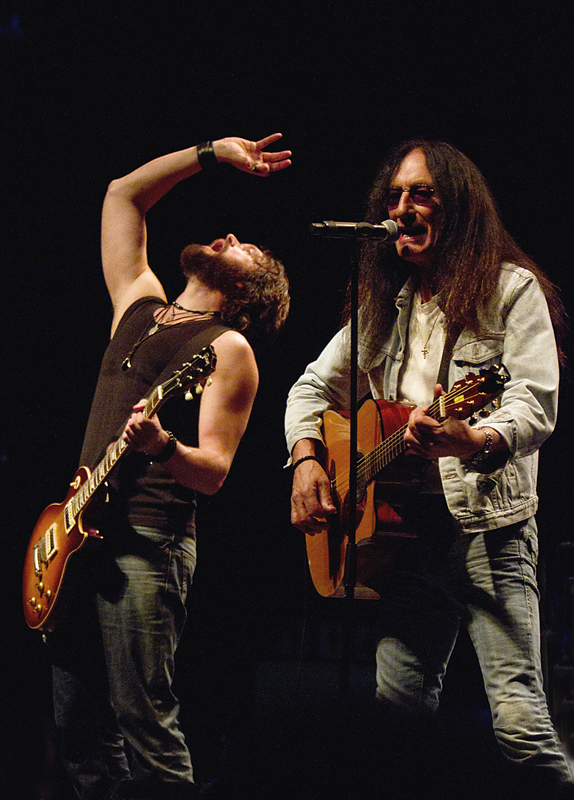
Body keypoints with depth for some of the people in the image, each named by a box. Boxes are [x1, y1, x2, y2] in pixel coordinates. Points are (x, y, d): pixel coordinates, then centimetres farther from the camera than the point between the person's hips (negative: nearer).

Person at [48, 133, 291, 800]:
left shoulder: (229, 349, 1)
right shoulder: (138, 306, 20)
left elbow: (214, 470, -8)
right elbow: (123, 193, 28)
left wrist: (164, 447, -29)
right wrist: (213, 154, 26)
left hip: (147, 543, -7)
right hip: (82, 530, 7)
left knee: (145, 729, -13)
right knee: (78, 730, 3)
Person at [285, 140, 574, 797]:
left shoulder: (510, 289, -1)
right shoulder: (383, 305, 16)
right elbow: (314, 386, 24)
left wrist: (473, 441, -33)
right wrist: (306, 459, 4)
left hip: (487, 523, -6)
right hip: (402, 524, 6)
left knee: (519, 723, -17)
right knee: (397, 705, 5)